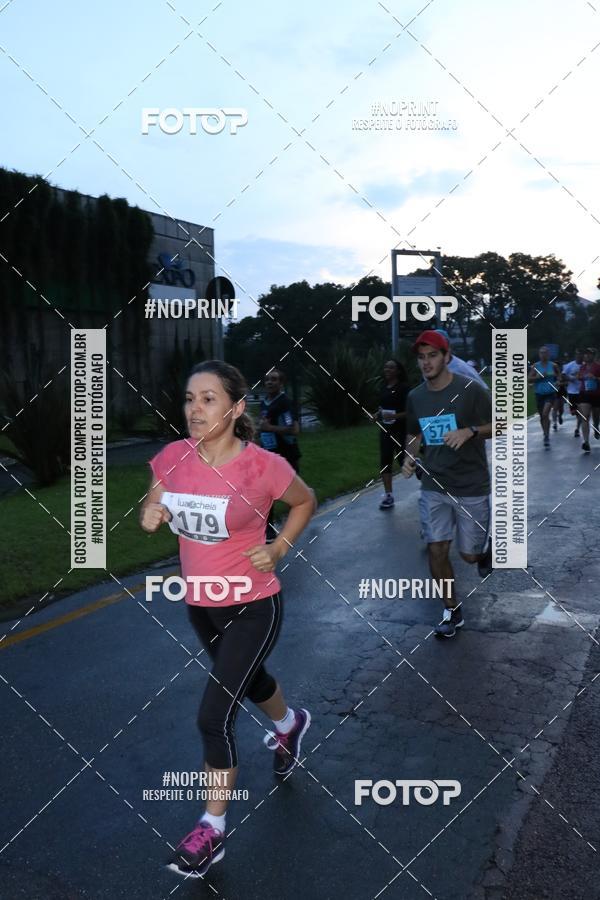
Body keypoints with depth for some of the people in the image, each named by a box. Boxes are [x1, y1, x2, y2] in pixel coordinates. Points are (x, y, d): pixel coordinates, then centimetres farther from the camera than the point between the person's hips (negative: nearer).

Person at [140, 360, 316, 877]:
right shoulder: (172, 459, -12)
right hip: (199, 604, 6)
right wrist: (150, 514, -17)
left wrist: (278, 549, -13)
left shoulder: (264, 467, -22)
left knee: (214, 716, -7)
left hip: (252, 606, -5)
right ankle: (290, 724, 62)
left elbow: (305, 501, -1)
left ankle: (212, 829, 16)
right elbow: (153, 506, 6)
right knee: (246, 678, 29)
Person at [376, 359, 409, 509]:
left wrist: (395, 416, -28)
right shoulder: (384, 388, 9)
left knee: (403, 459, -1)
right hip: (385, 429, 7)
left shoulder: (404, 388, -12)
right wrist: (379, 414, 3)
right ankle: (388, 495, 10)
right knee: (385, 461, 4)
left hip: (400, 430, -6)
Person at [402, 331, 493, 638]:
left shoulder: (470, 390, -13)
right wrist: (409, 457, -4)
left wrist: (469, 431, -25)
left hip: (471, 487, -3)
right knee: (437, 550, 1)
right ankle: (452, 611, 18)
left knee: (469, 554, 5)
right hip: (434, 486, 4)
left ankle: (485, 546, 42)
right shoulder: (415, 397, 2)